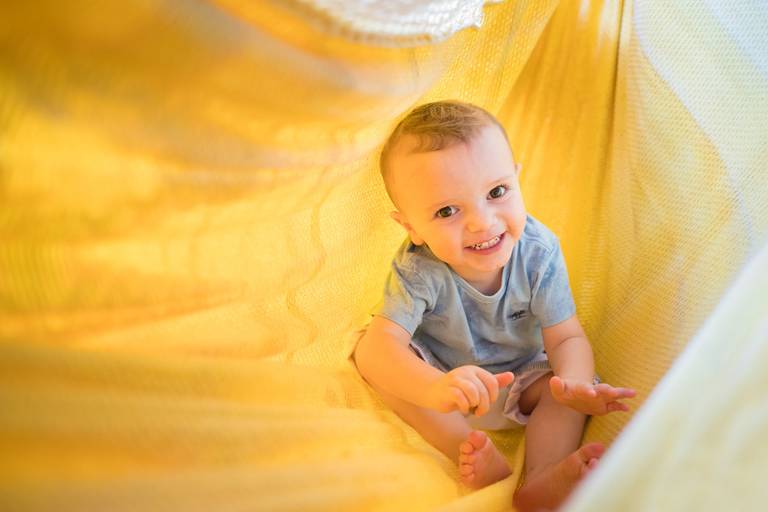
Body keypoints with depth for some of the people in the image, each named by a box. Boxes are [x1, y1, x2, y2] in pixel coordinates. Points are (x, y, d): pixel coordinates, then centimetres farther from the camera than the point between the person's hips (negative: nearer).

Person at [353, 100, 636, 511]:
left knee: (571, 386, -22)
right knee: (367, 351, -26)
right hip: (437, 370, -1)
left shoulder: (538, 253, -25)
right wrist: (435, 388, -63)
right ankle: (468, 450, -32)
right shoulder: (418, 271, -32)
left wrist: (574, 385, -47)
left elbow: (566, 339, -22)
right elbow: (381, 344, -42)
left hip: (519, 373, 2)